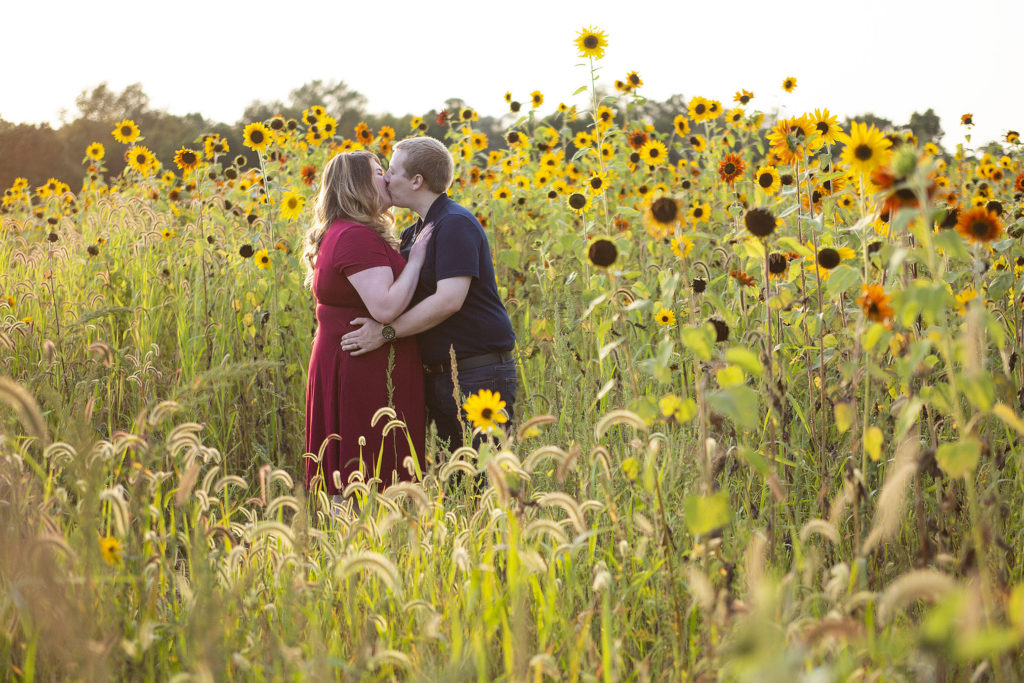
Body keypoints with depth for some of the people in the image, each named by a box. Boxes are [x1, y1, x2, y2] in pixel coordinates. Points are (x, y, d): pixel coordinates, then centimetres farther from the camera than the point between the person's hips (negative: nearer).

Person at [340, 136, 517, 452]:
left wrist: (386, 332, -21)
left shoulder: (456, 224, -14)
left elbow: (449, 300, -24)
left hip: (479, 375, -10)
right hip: (438, 375, 10)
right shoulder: (413, 233, 17)